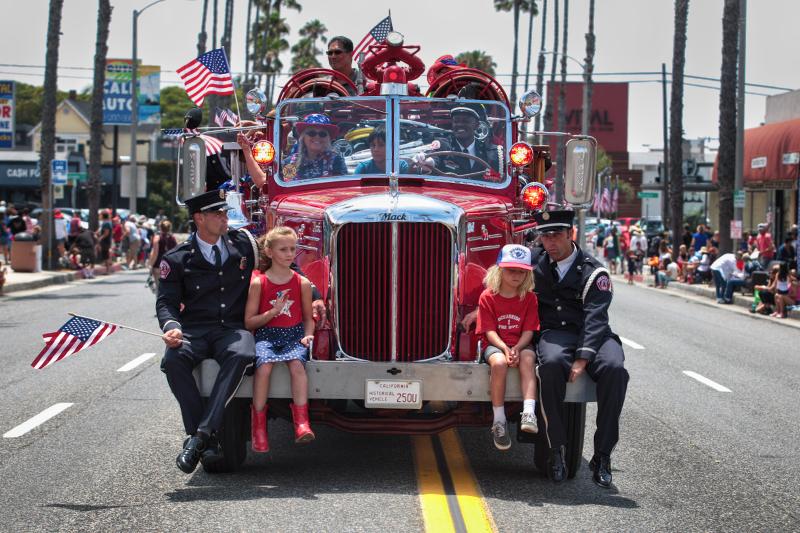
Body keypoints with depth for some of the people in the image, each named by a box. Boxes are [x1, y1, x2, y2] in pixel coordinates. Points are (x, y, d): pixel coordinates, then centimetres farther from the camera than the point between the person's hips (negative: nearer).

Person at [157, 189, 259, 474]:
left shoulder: (244, 243, 12)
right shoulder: (177, 259, 6)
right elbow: (166, 301, 2)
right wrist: (171, 327, -20)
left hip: (233, 329, 0)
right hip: (194, 330, 0)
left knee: (241, 355, -36)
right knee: (173, 360, -33)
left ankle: (200, 436, -38)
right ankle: (208, 440, -28)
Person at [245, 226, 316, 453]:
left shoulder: (302, 283, 9)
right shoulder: (258, 283, 4)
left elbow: (308, 317, 17)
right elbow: (249, 321, 4)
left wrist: (307, 335, -3)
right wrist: (272, 312, -10)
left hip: (294, 334, 1)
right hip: (267, 334, -1)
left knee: (297, 364, -32)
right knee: (264, 364, -32)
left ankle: (301, 424, -37)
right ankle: (258, 427, -25)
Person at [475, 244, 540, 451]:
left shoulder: (529, 297, 4)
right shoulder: (488, 297, -2)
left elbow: (528, 330, -2)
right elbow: (489, 330, -7)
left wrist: (517, 348, -21)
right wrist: (505, 348, -23)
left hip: (521, 344, 2)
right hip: (495, 345, -2)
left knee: (527, 360, -32)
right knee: (499, 363, -34)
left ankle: (529, 413, -45)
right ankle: (499, 421, -29)